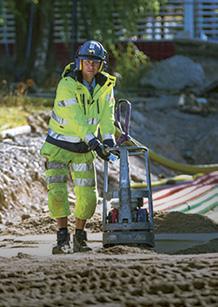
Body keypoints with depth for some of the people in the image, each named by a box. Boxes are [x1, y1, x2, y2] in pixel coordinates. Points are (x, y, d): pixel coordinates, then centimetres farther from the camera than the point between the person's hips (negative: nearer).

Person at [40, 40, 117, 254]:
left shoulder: (106, 86, -3)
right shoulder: (67, 85, -21)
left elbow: (107, 115, -9)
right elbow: (75, 118, -27)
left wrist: (108, 139, -26)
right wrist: (94, 142, -35)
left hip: (83, 150, 4)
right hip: (59, 146, -4)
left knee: (88, 196, 0)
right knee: (57, 192, -15)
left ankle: (79, 237, 17)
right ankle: (63, 238, -4)